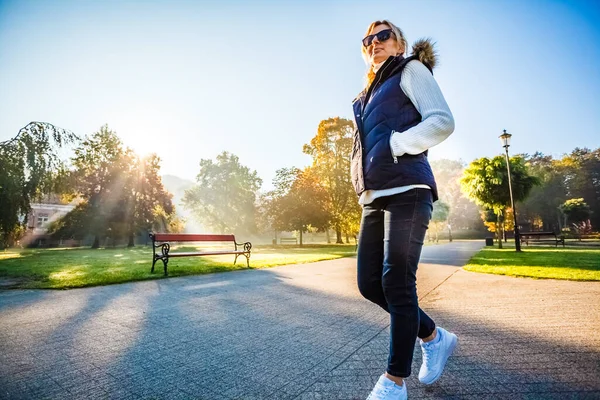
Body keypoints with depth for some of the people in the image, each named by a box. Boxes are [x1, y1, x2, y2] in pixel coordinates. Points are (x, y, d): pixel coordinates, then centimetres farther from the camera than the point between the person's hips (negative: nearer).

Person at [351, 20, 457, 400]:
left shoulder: (411, 70, 11)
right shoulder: (367, 98, 29)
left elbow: (442, 121, -3)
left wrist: (395, 144, -12)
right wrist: (360, 174, 14)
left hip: (406, 190, -7)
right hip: (374, 197, 8)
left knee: (396, 283, -8)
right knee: (370, 284, 5)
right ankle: (434, 337, 26)